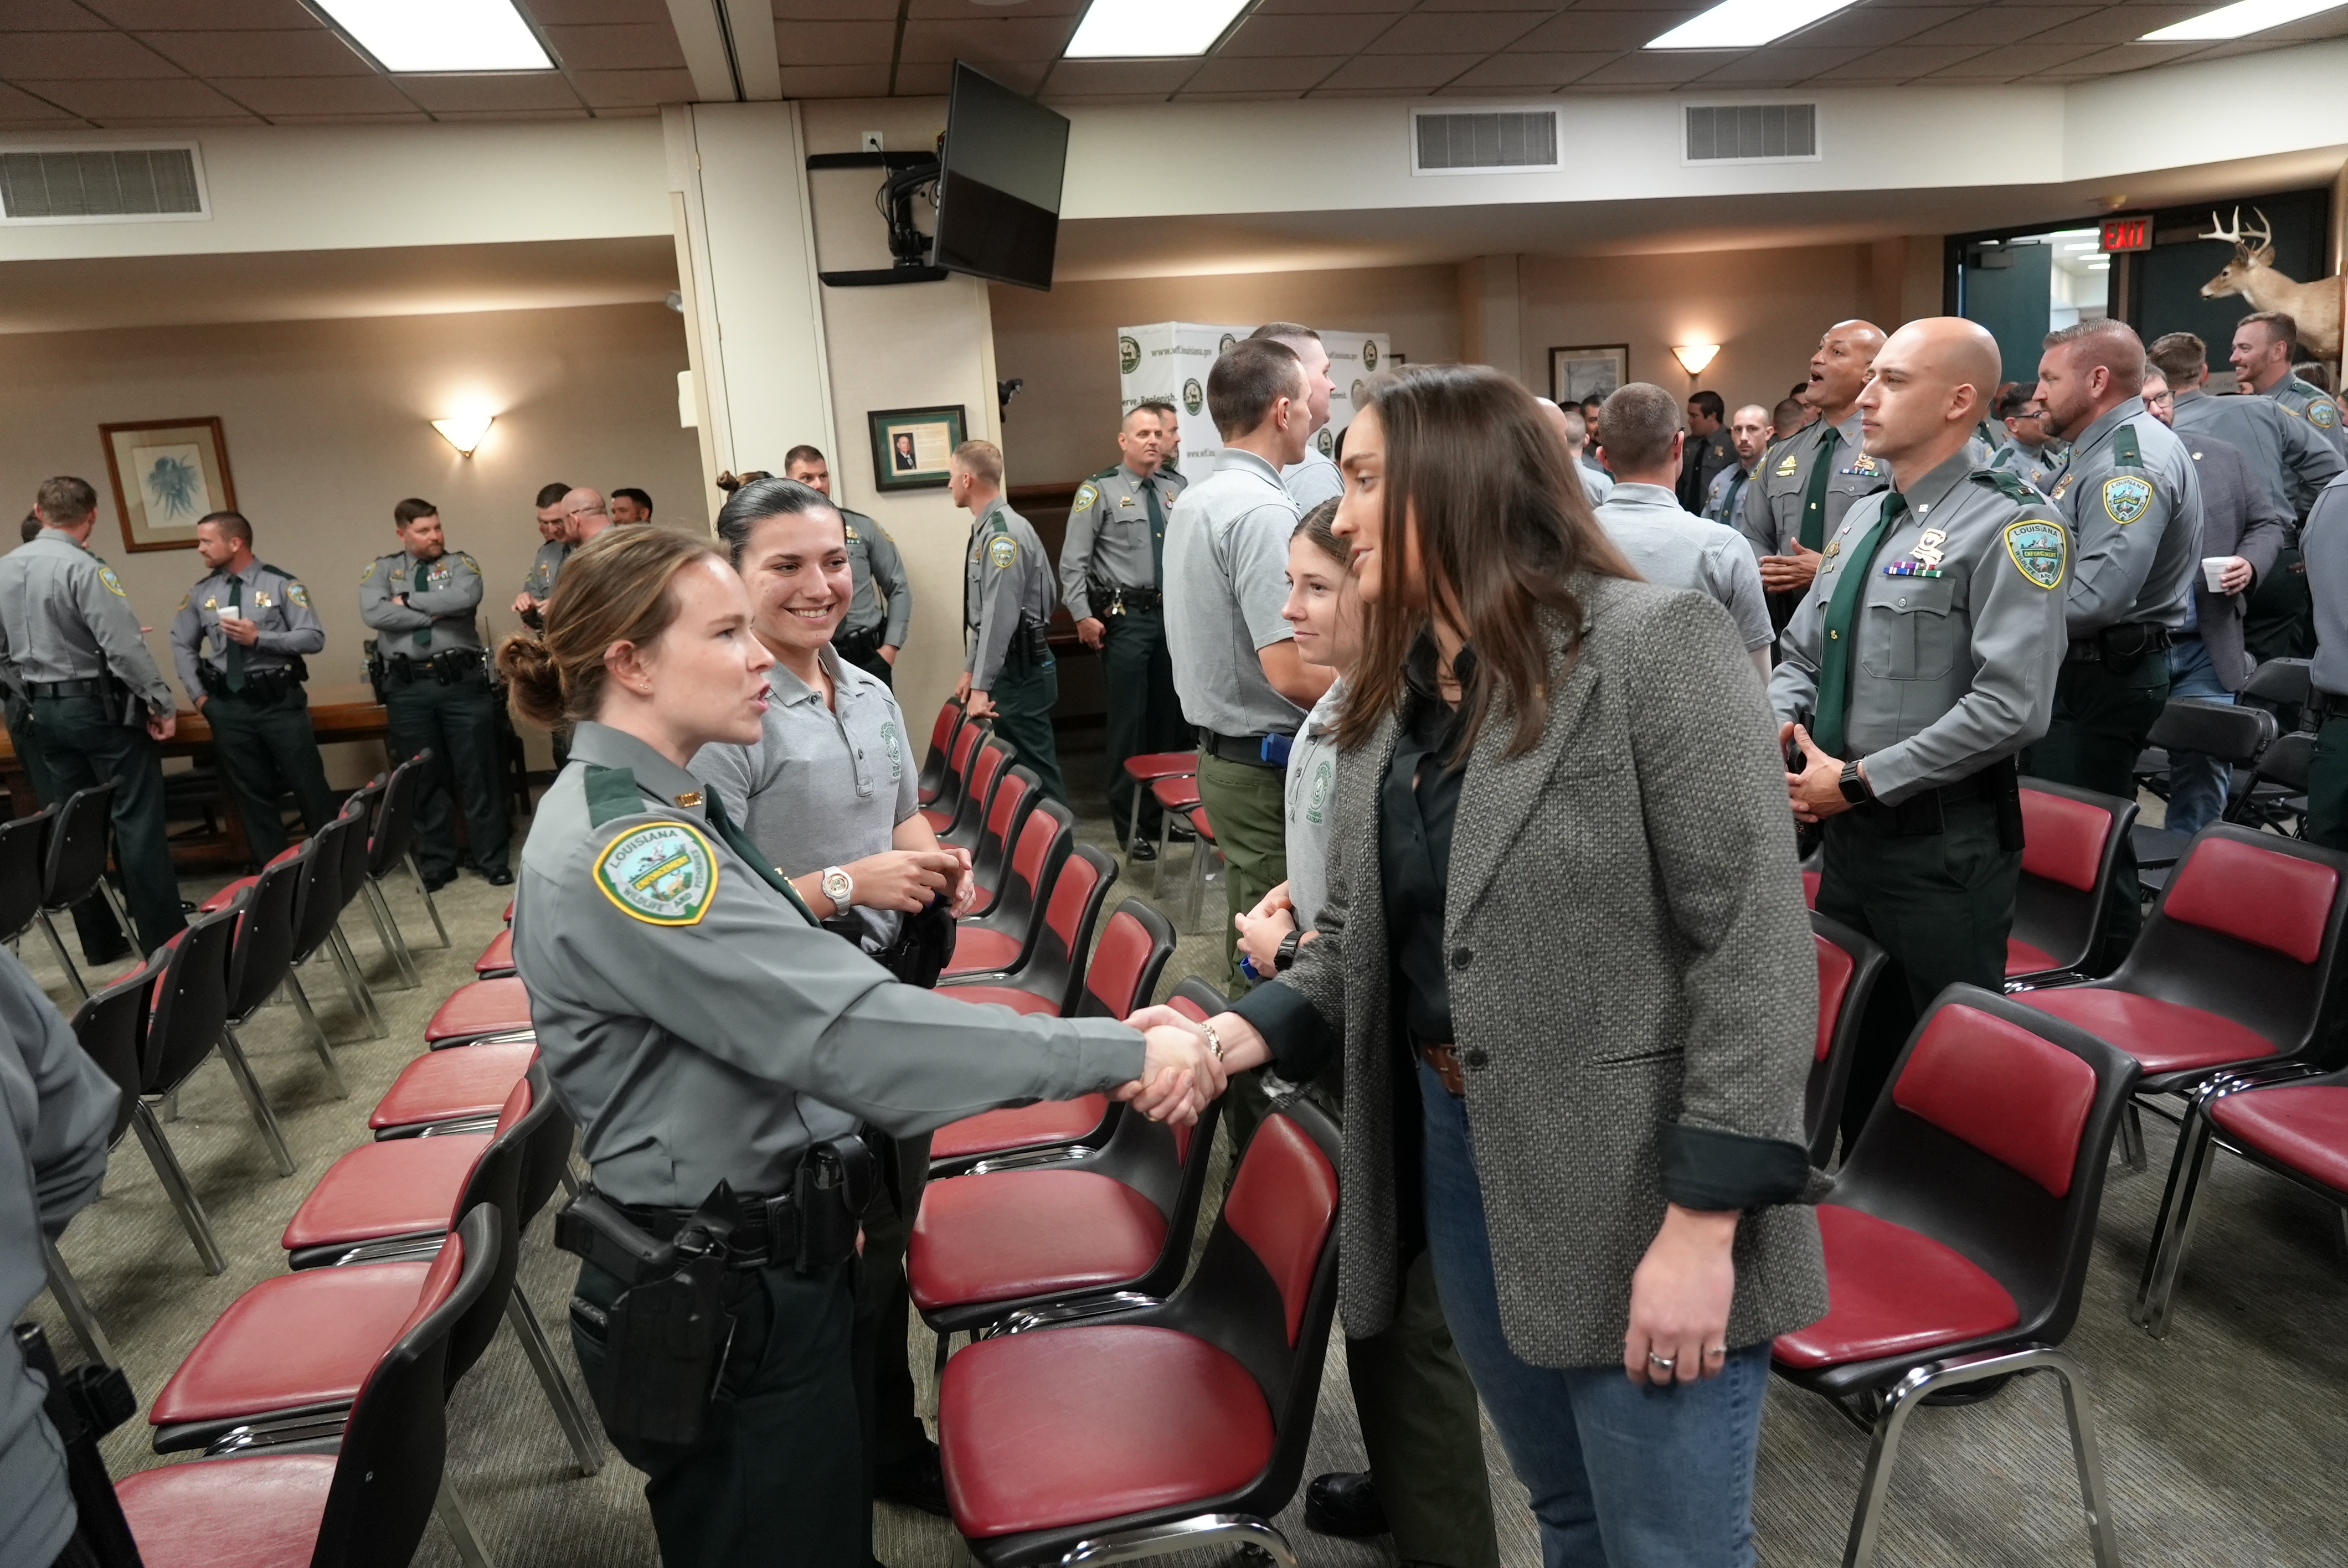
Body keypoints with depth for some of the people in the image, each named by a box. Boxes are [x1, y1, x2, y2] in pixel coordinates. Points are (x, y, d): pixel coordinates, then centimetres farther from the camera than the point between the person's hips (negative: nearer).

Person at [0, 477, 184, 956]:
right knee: (137, 820, -4)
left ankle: (96, 937, 18)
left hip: (46, 710, 8)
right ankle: (163, 936, -2)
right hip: (101, 706, -8)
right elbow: (124, 647, -22)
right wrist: (163, 704, -14)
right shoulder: (84, 568, -17)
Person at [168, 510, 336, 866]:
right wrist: (199, 696, 8)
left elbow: (314, 638, -11)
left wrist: (259, 638, -19)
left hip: (280, 701, -4)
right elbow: (182, 646, 17)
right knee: (250, 795, 9)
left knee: (309, 785, 1)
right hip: (228, 706, 4)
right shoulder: (201, 593, 7)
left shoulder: (282, 583, -5)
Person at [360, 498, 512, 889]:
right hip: (407, 687, 2)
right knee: (423, 778, 10)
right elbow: (374, 614, -9)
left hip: (462, 682, -1)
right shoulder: (382, 569, 10)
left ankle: (491, 858, 13)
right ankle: (436, 863, 21)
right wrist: (436, 613, -10)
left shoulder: (460, 563, 7)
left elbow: (465, 598, -15)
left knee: (478, 772, 3)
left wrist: (409, 601, -7)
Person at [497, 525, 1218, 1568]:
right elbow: (847, 1027, -33)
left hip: (771, 1258, 9)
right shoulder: (619, 849, -26)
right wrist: (1120, 1054, -31)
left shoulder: (649, 809, 7)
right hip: (723, 1303, -9)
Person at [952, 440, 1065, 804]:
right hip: (1009, 668, 9)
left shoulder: (1003, 532, -18)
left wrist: (981, 686, -22)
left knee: (1036, 770, -2)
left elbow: (1001, 616, -23)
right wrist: (970, 670, 18)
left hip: (1020, 670, -9)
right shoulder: (985, 530, 11)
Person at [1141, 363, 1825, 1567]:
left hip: (1639, 1184, -6)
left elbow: (1753, 944, -18)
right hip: (1455, 1157, 7)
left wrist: (1704, 1218, -20)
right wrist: (1247, 1031, -9)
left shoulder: (1656, 644, -15)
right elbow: (1356, 938, 9)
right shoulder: (1387, 696, 8)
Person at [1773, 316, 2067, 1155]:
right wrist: (1780, 729, -5)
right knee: (1853, 1044, 20)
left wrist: (1859, 781, -19)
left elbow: (2010, 705, -23)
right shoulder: (1862, 518, 12)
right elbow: (1801, 656, 16)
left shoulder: (2009, 524, -14)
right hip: (1847, 831, 8)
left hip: (1943, 843, -8)